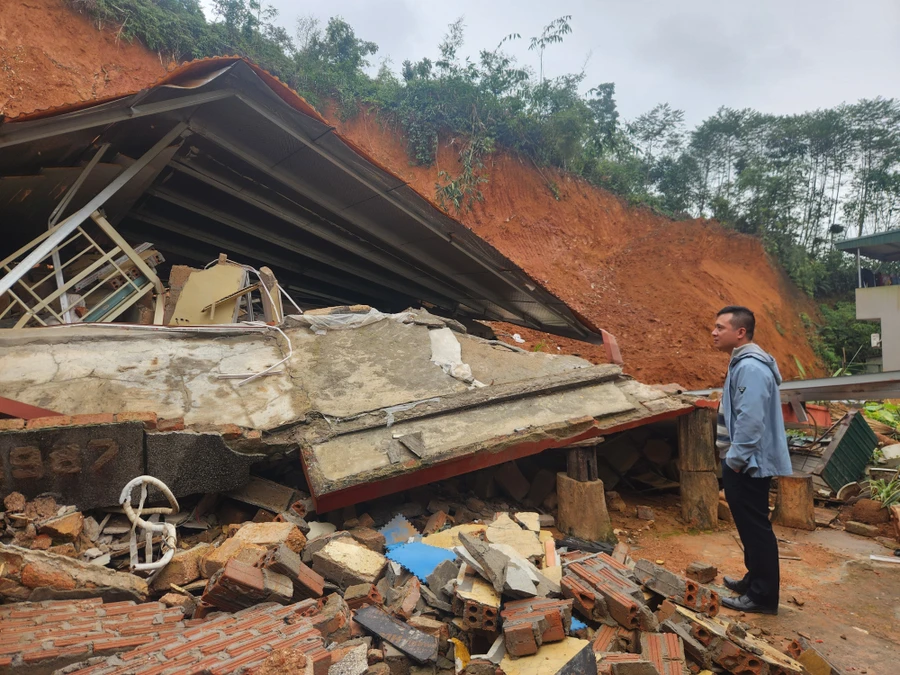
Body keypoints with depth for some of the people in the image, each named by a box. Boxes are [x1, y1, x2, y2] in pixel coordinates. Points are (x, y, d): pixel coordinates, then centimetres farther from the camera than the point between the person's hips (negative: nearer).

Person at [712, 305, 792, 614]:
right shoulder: (742, 363, 13)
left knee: (756, 529, -1)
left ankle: (763, 596, 10)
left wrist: (736, 459, -19)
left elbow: (750, 420, -26)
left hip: (749, 464, -10)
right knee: (750, 527, 19)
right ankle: (755, 580, 32)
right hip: (744, 462, 10)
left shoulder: (750, 367, -21)